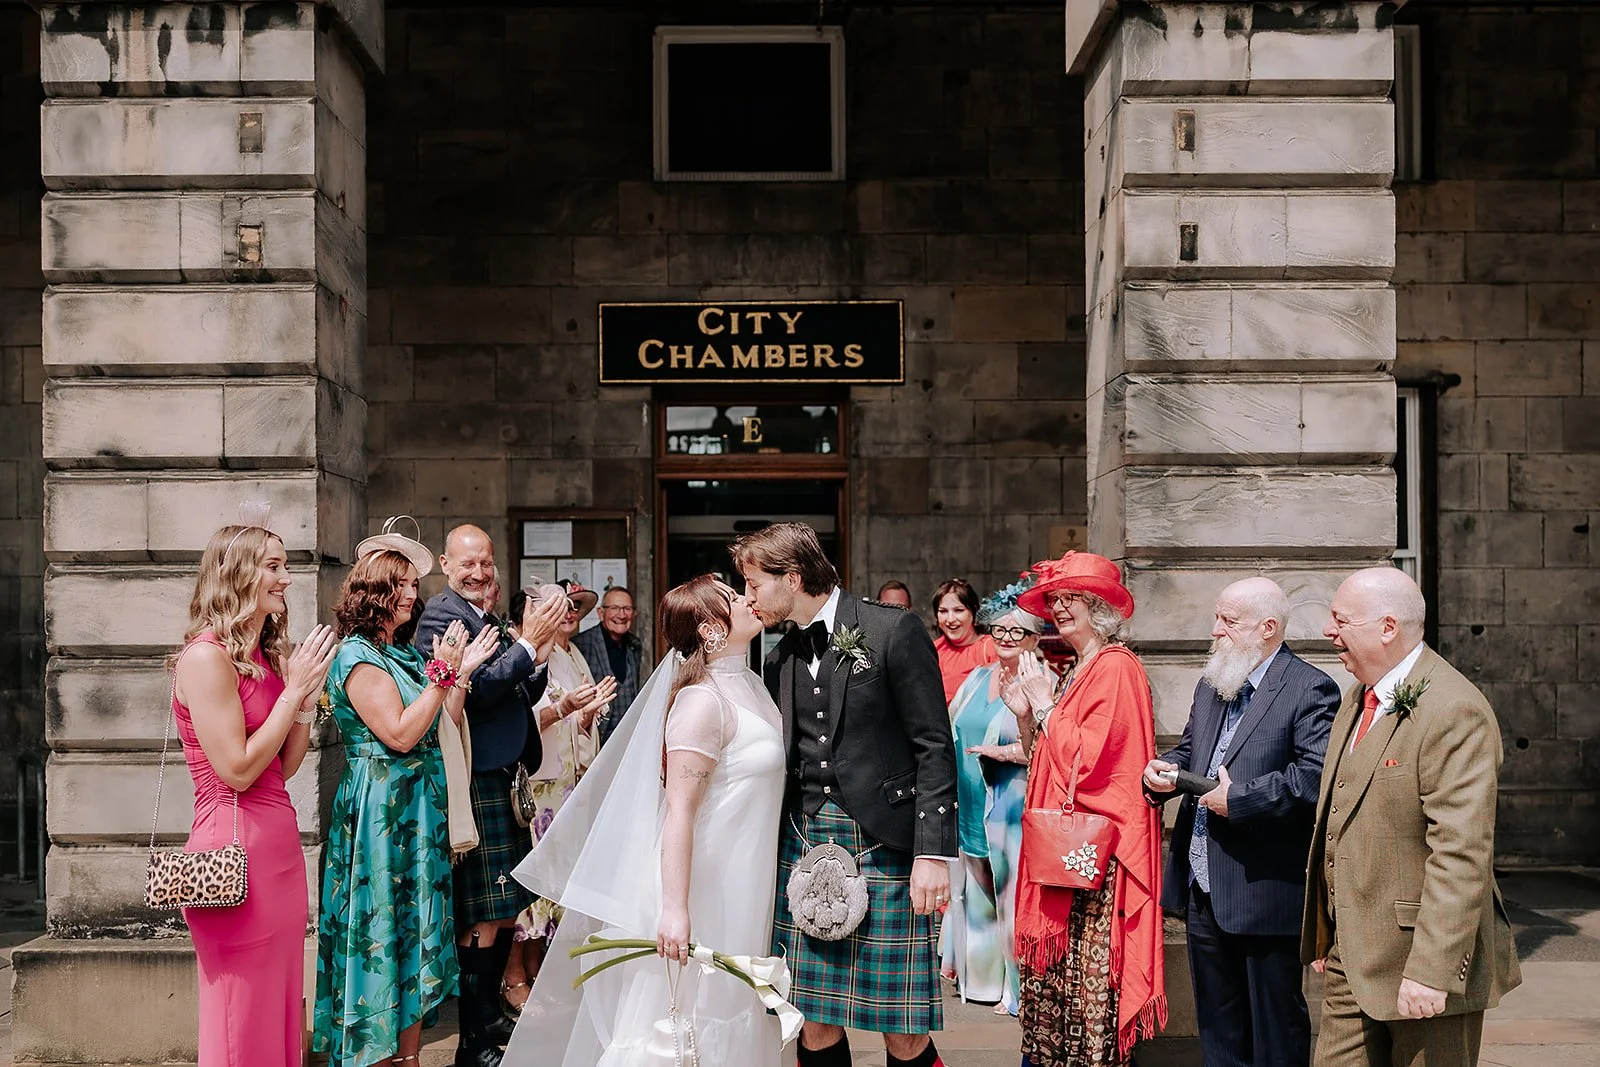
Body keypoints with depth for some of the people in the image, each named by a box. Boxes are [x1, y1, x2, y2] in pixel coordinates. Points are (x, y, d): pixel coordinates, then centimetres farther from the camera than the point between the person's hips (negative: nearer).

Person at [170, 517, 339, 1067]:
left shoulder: (266, 658, 14)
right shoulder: (207, 657, -12)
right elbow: (238, 770, -17)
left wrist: (309, 693, 2)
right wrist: (293, 690, -12)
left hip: (278, 844, 9)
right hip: (236, 847, -9)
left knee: (280, 1010, 14)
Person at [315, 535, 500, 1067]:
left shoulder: (407, 655, 14)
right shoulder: (358, 656, -11)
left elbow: (441, 727, 13)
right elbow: (400, 733, -19)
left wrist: (462, 672, 6)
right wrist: (444, 672, -17)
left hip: (419, 810, 9)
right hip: (381, 809, -9)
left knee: (416, 930, 11)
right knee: (384, 927, -3)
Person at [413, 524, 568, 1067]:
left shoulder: (491, 620, 15)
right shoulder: (441, 615, -11)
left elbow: (521, 696, 18)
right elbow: (474, 691, -20)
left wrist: (540, 654, 0)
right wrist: (527, 643, -16)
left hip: (503, 779, 9)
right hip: (476, 783, -9)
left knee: (504, 912, 17)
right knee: (482, 920, -4)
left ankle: (489, 1016, 31)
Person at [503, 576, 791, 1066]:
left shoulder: (746, 685, 9)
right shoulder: (703, 701, -18)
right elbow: (678, 811, -23)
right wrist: (674, 910, -28)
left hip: (741, 889, 9)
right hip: (703, 892, -9)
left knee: (730, 1017, 15)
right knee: (686, 1022, -2)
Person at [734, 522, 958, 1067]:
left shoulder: (894, 630, -5)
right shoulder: (781, 657, 14)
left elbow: (934, 747, -8)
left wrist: (933, 851, -15)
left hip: (885, 845, -5)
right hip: (803, 844, 5)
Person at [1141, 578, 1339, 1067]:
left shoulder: (1310, 690, -12)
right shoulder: (1210, 685, 14)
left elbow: (1316, 776, -24)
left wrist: (1238, 799, -20)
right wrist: (1165, 770, 2)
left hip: (1265, 893, -8)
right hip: (1204, 891, 8)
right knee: (1217, 1024, 18)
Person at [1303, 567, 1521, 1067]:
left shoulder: (1454, 712, -18)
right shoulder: (1358, 698, 12)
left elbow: (1461, 856, -23)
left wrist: (1429, 970, -25)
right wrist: (1323, 935, 19)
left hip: (1421, 958, -8)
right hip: (1348, 963, 8)